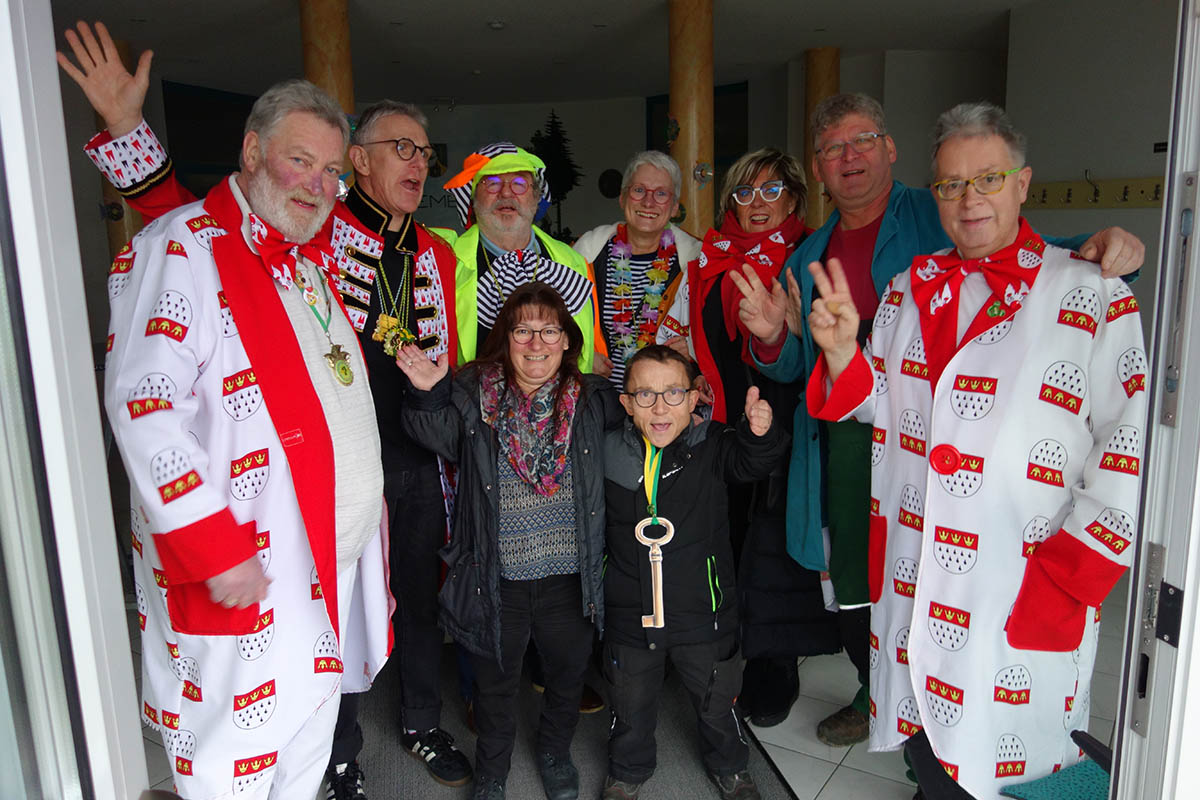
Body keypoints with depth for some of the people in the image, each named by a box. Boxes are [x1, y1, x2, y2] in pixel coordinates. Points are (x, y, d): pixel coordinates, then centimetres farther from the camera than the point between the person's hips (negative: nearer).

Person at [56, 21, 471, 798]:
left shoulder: (438, 255, 8)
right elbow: (186, 220, -9)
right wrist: (128, 127, -20)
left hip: (417, 462, 4)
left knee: (421, 597, 19)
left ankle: (423, 723, 44)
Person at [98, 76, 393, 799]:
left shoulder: (312, 258, 15)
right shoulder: (181, 249, -12)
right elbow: (145, 406, -22)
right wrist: (215, 549, -23)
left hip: (338, 559, 8)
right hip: (245, 576, -8)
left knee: (311, 740, 22)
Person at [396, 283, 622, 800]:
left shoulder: (593, 399, -2)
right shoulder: (474, 394, -6)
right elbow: (438, 436, -15)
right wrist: (429, 394, -34)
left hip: (569, 577, 2)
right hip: (497, 578, -1)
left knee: (568, 674, 23)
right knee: (495, 682, 20)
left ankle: (555, 753, 53)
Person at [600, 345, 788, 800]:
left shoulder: (711, 447, -12)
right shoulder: (609, 454, -8)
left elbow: (752, 462, -29)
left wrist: (760, 433, -49)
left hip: (702, 614, -1)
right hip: (631, 615, 1)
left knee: (716, 701, 23)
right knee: (631, 706, 22)